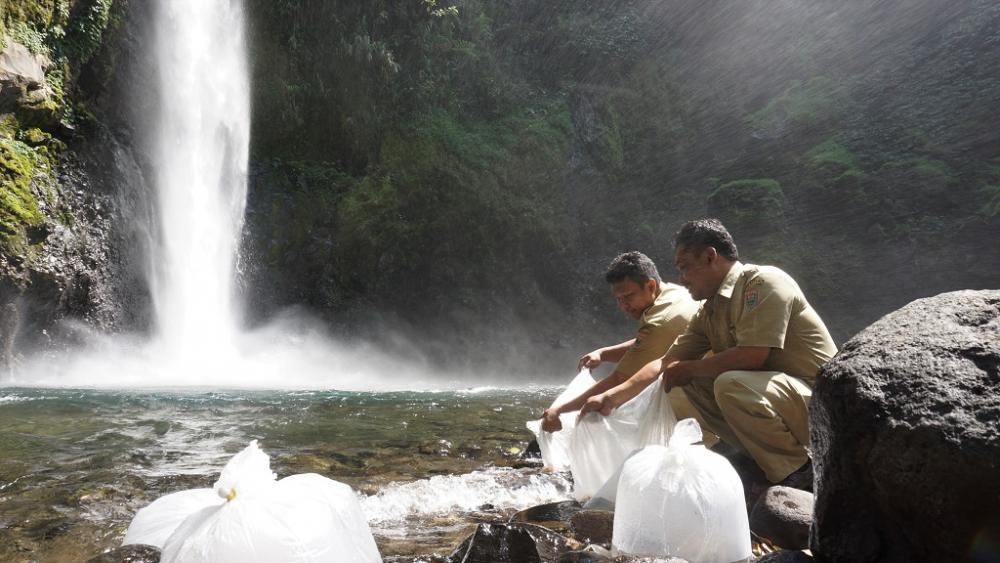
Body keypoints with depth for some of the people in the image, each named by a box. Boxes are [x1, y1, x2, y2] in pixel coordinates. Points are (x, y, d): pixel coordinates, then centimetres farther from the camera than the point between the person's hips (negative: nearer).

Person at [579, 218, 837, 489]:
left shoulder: (765, 282, -16)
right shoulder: (709, 312, 9)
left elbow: (752, 356, -26)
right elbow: (667, 363, 8)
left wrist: (689, 369, -11)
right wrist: (611, 397, 0)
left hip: (818, 397, -8)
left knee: (730, 384, -31)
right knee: (691, 383, 0)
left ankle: (801, 473, -12)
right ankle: (758, 458, 2)